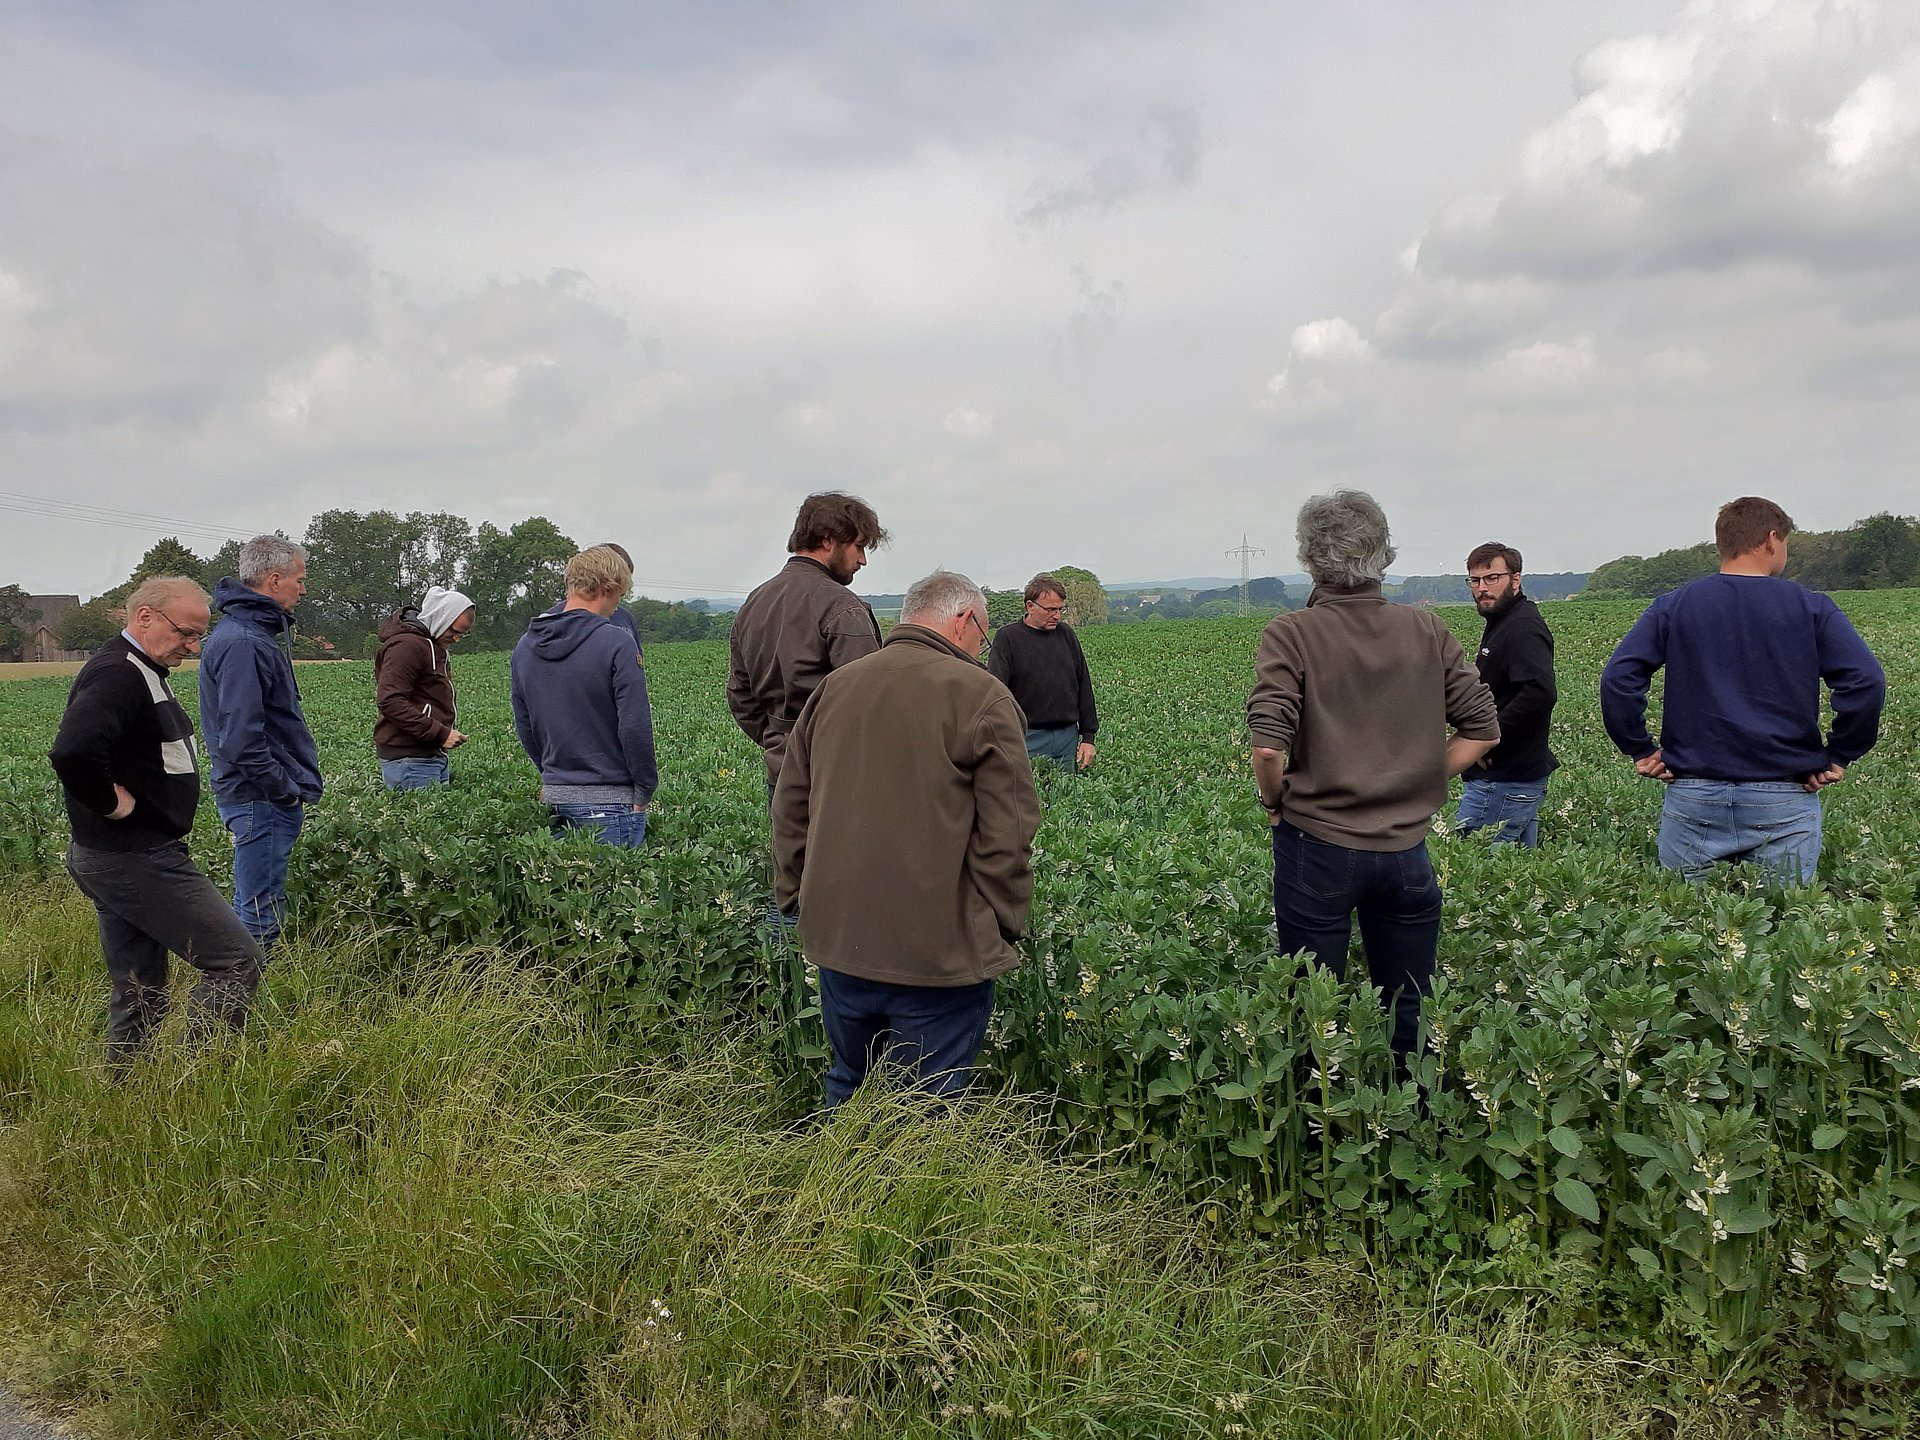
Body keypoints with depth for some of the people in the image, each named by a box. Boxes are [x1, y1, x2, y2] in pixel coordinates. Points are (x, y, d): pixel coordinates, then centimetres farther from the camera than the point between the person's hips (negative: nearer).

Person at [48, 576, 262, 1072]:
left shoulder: (141, 671, 15)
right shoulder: (117, 673, -18)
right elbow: (73, 753, -35)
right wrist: (115, 805, -21)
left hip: (112, 859, 11)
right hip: (138, 859, -11)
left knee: (140, 995, 16)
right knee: (236, 961, -8)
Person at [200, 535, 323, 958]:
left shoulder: (260, 633, 15)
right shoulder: (240, 643, -19)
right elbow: (242, 740, -25)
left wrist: (295, 786, 17)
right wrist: (287, 792, -17)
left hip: (269, 798, 11)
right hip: (263, 800, -11)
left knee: (249, 910, 19)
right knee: (259, 921, -5)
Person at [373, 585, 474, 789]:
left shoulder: (434, 646, 21)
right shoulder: (406, 645, -11)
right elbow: (390, 701, -20)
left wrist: (449, 731, 11)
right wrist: (440, 734, -21)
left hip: (432, 756, 9)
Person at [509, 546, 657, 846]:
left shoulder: (525, 647, 7)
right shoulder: (616, 643, -14)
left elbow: (523, 726, 14)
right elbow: (635, 726, -15)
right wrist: (645, 790, -5)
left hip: (555, 797, 6)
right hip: (610, 800, -6)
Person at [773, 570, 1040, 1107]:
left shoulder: (832, 687, 9)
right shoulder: (982, 698, -9)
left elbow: (790, 809, 14)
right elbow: (1006, 836, -12)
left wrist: (798, 900, 21)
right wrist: (1005, 927, -1)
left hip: (838, 941, 5)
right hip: (940, 953, -5)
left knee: (848, 1091, 23)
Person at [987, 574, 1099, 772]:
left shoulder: (1066, 634, 11)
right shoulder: (1007, 637, -3)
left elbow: (1084, 687, 14)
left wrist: (1088, 736, 10)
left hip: (1067, 736, 4)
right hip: (1028, 738, -4)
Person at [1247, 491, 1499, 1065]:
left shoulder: (1290, 635, -11)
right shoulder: (1429, 632, 1)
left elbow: (1268, 744, -21)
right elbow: (1483, 731, 3)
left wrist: (1274, 801, -3)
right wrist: (1420, 782, 9)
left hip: (1317, 845, -3)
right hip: (1406, 846, 4)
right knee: (1409, 1016, 16)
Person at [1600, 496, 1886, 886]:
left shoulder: (1672, 608, 3)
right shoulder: (1811, 608, 2)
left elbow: (1617, 679, -8)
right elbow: (1866, 681, -9)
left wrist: (1640, 750, 1)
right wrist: (1838, 756, 1)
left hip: (1693, 797, 1)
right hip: (1785, 800, 0)